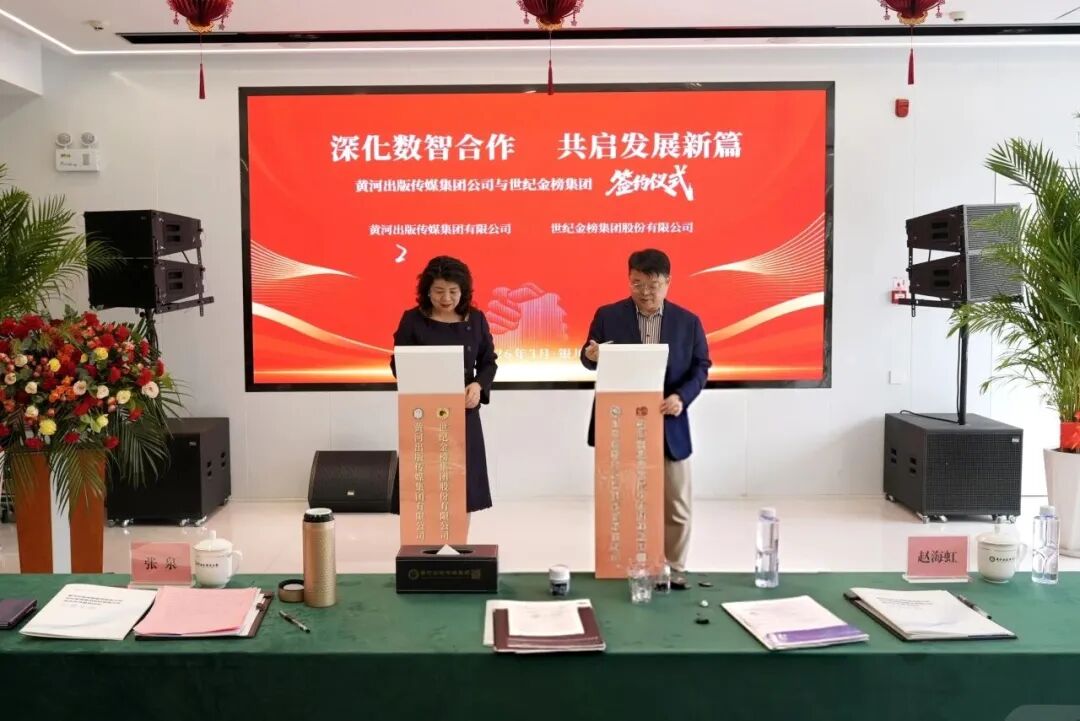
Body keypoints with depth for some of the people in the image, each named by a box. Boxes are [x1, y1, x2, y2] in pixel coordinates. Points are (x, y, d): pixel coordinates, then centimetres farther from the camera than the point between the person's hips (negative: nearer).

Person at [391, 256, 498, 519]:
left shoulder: (476, 319, 3)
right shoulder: (412, 320, -3)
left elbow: (488, 361, 9)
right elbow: (398, 364, -1)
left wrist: (478, 385, -11)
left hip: (464, 412, 2)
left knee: (463, 483, 8)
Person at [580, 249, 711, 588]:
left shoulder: (688, 322, 2)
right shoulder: (607, 316, 0)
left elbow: (701, 366, 2)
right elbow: (589, 360, 5)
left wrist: (682, 396, -16)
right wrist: (591, 356, -20)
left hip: (669, 427, 1)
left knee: (676, 507, 8)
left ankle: (674, 569, 23)